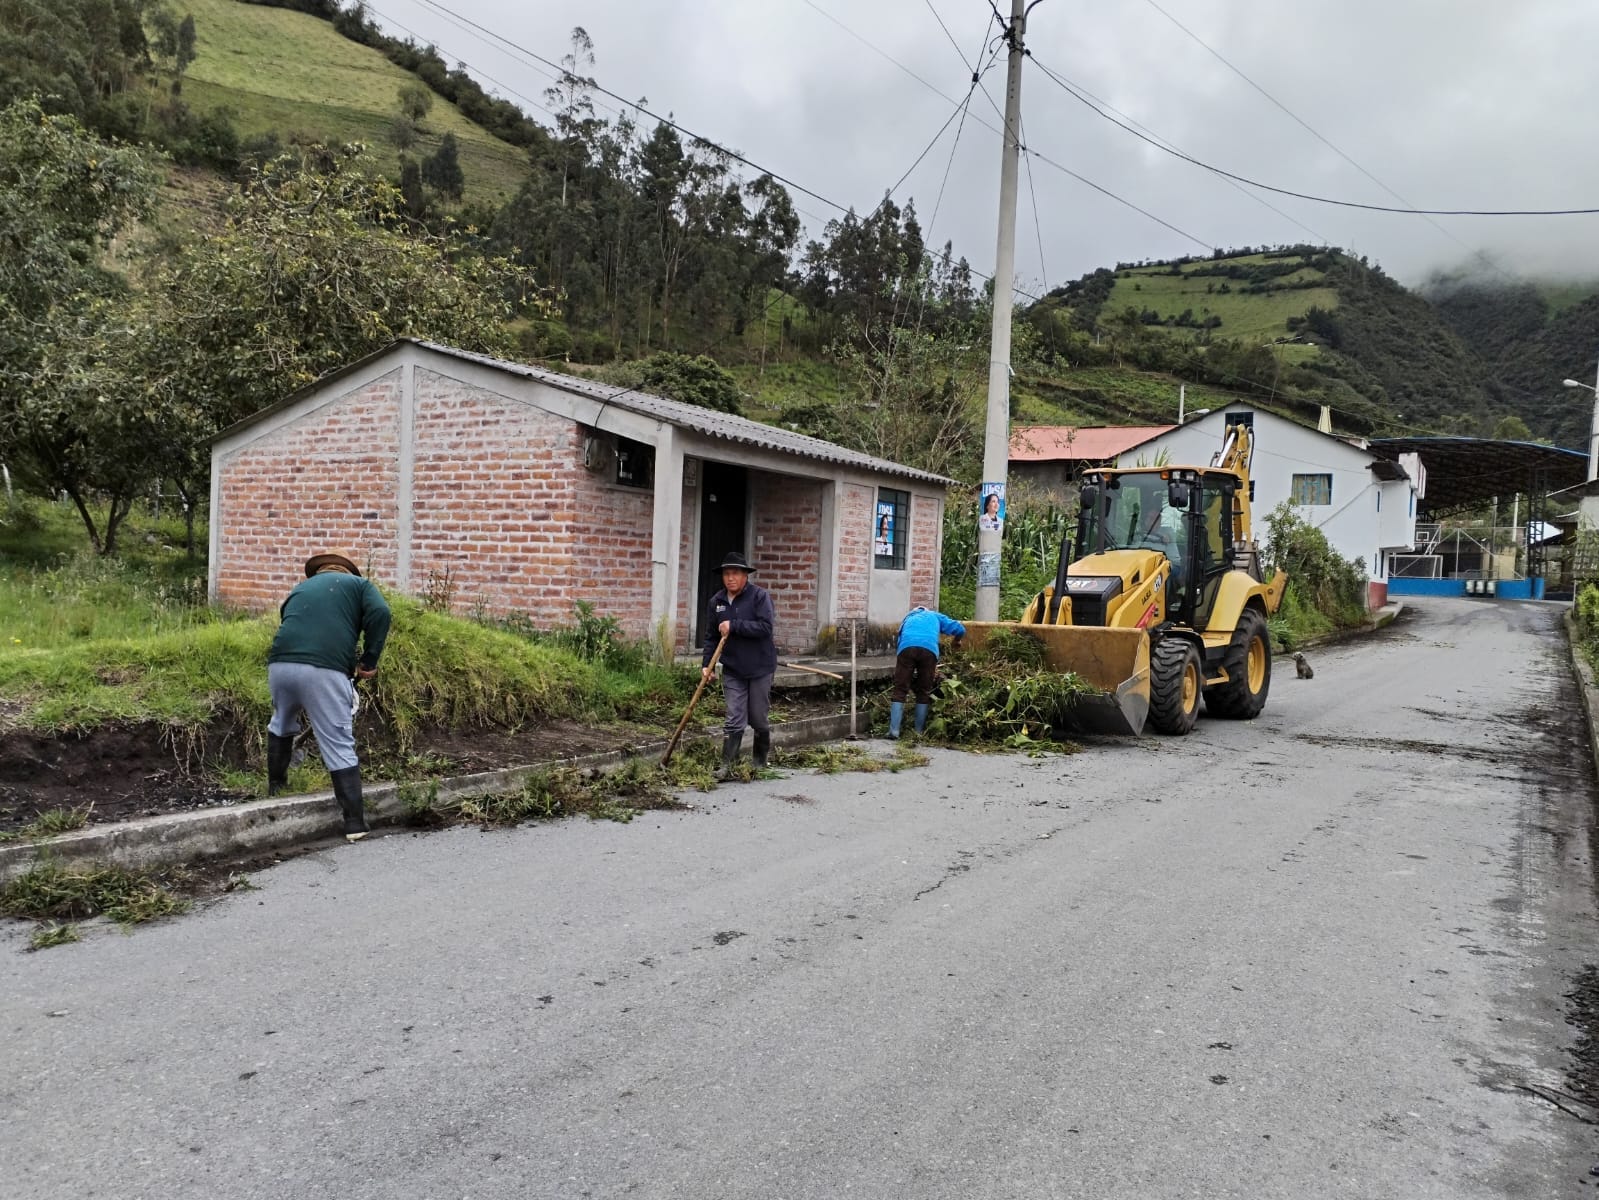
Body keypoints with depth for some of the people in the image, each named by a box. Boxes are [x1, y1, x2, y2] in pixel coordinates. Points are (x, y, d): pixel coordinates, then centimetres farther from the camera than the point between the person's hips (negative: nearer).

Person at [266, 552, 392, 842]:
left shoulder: (300, 588, 32)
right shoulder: (357, 584, 19)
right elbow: (380, 613, -2)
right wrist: (369, 660, 5)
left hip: (281, 664, 4)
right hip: (325, 670, -4)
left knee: (281, 724, 33)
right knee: (340, 747, 2)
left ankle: (275, 789, 45)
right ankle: (355, 823, 3)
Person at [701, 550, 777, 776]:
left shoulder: (759, 596, -9)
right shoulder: (716, 601, 4)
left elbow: (765, 627, -22)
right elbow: (711, 637, 9)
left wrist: (734, 625, -22)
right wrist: (706, 664, -2)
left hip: (760, 668, -2)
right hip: (732, 670, 2)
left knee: (758, 719, 9)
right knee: (734, 720, -3)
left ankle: (761, 761, 29)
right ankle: (727, 765, 1)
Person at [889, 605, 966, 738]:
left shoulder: (908, 619, 41)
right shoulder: (935, 616, 35)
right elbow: (960, 629, 26)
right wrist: (957, 641, 49)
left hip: (907, 647, 1)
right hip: (929, 649, -1)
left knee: (900, 691, 4)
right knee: (924, 693, 11)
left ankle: (894, 730, -5)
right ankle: (919, 732, 12)